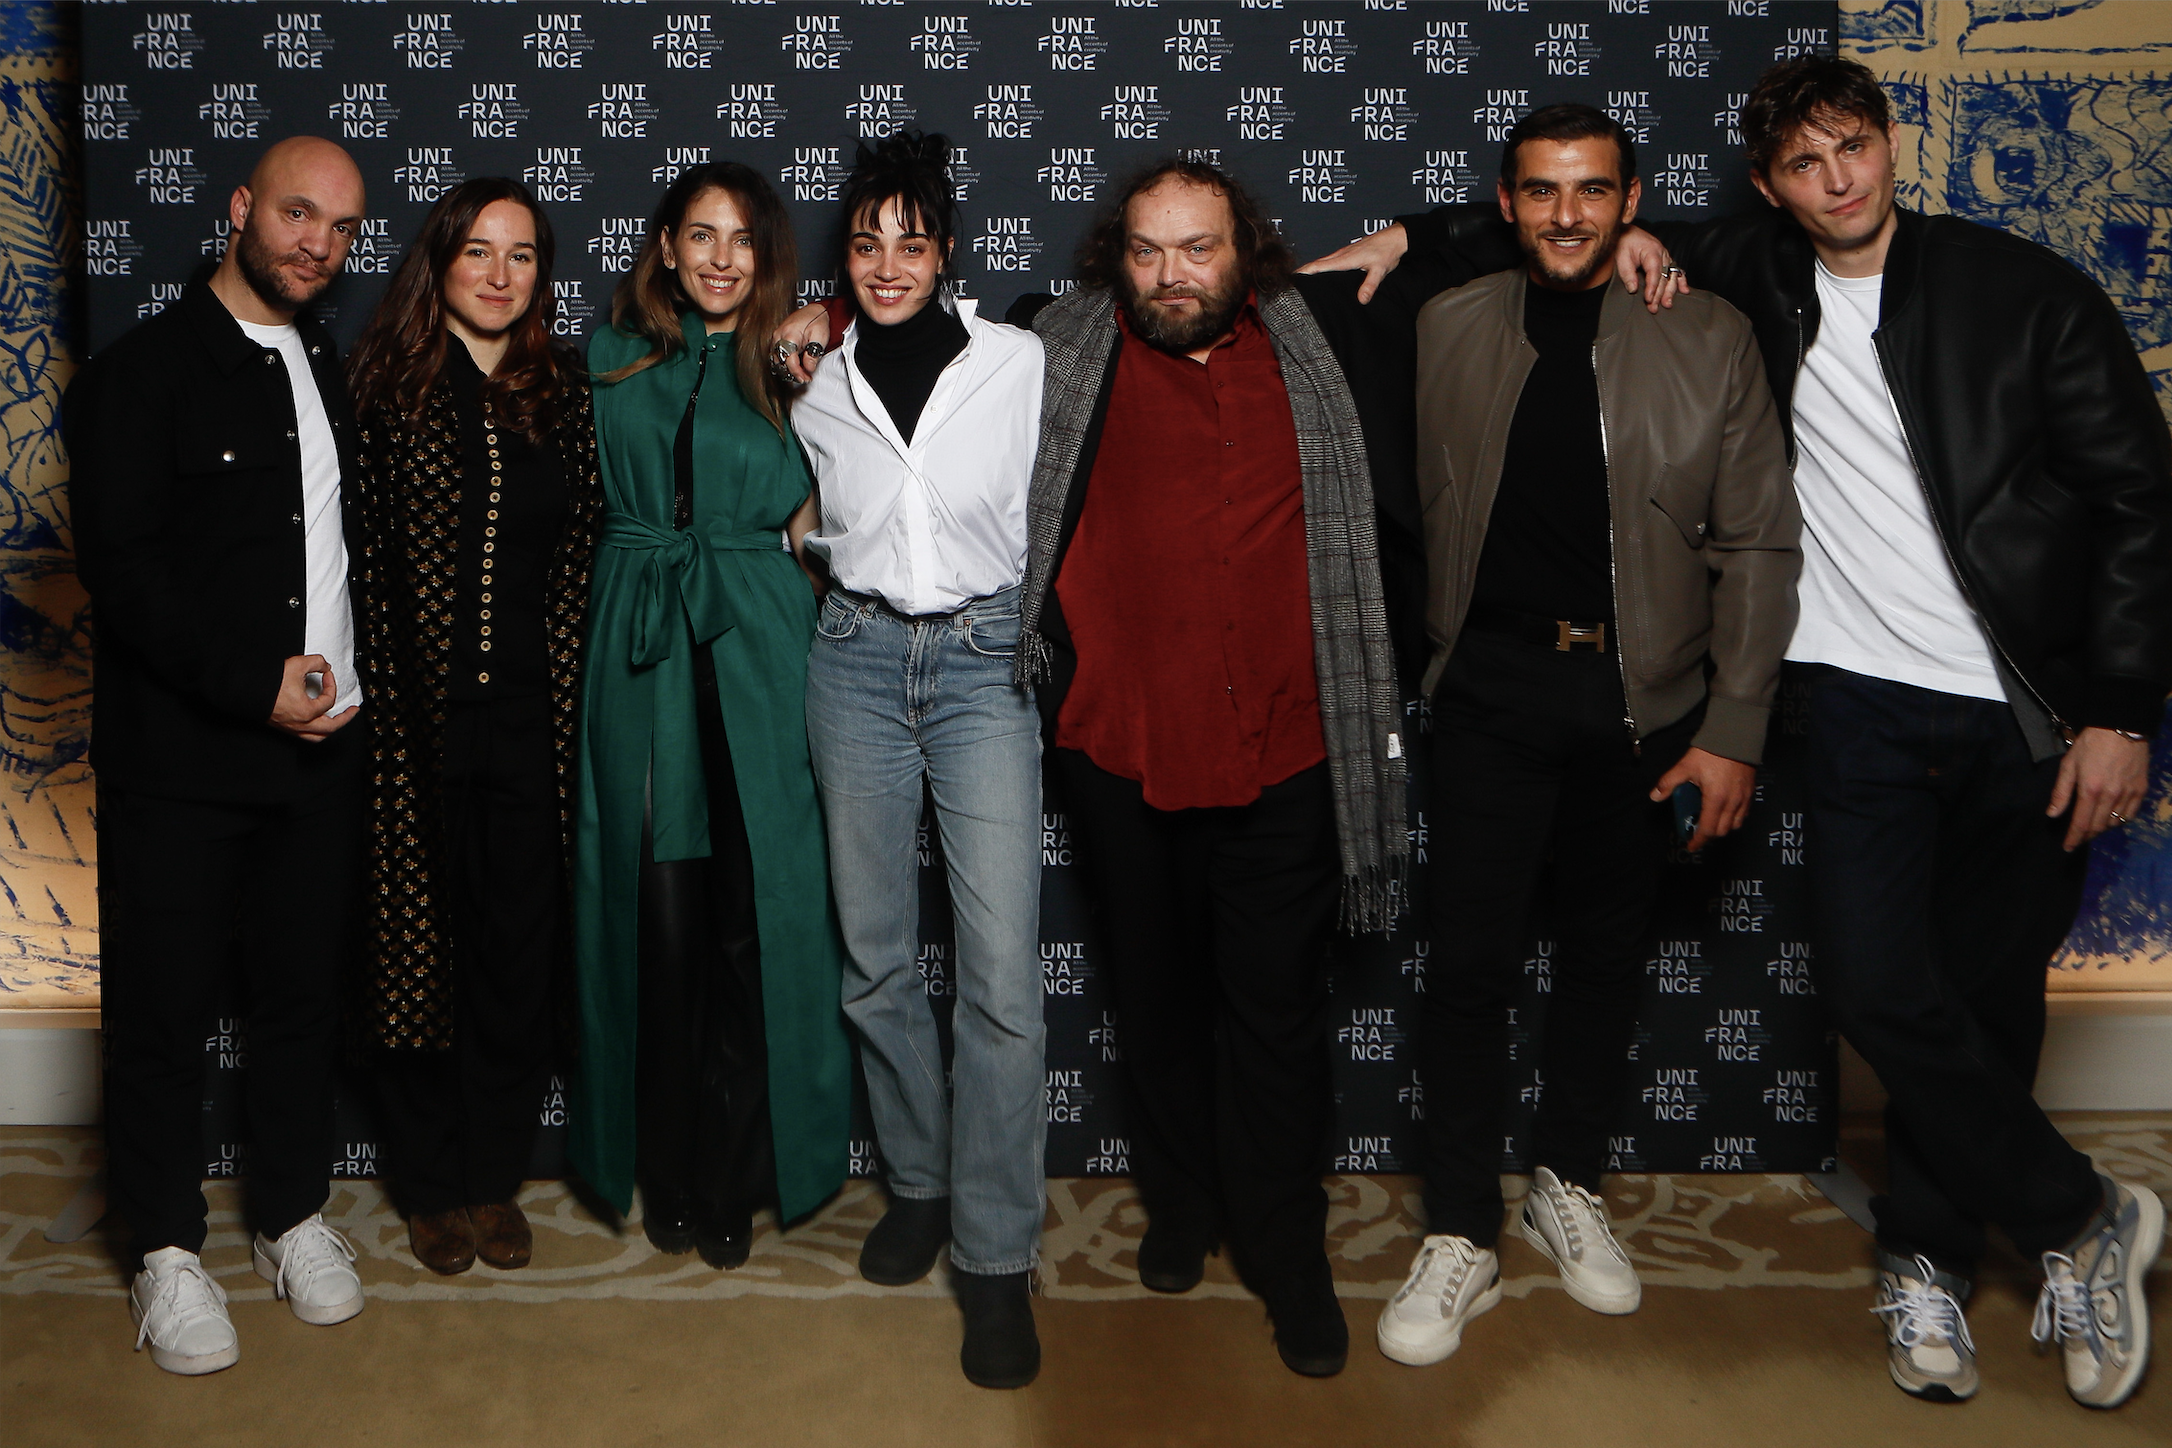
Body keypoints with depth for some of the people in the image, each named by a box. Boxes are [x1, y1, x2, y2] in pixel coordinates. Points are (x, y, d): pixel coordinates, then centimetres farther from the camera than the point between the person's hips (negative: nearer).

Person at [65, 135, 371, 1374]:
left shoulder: (338, 374, 13)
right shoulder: (144, 371, -4)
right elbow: (122, 564, -12)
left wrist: (349, 686, 6)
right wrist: (257, 685, -18)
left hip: (322, 748, 5)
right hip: (179, 759, -4)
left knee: (306, 992, 12)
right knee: (166, 1005, 5)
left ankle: (295, 1213, 28)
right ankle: (168, 1249, 20)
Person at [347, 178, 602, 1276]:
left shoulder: (563, 387, 7)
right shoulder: (385, 380, 0)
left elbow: (582, 544, 9)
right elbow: (353, 545, -2)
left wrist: (566, 691, 4)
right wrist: (360, 685, -7)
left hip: (528, 716, 2)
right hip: (415, 718, -2)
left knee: (521, 950, 8)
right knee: (419, 944, 7)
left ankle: (495, 1175, 25)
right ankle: (433, 1184, 24)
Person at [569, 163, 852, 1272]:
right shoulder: (609, 360, 13)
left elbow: (808, 522, 7)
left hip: (756, 654, -1)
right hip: (639, 655, 1)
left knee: (754, 917, -2)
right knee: (654, 912, 1)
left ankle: (735, 1178, 12)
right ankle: (664, 1174, 16)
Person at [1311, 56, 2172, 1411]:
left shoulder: (2028, 293, -3)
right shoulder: (1757, 276, 5)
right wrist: (1411, 235, 3)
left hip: (2037, 712, -1)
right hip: (1865, 697, 2)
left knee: (1989, 992, 6)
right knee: (1880, 983, -6)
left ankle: (1929, 1253, 27)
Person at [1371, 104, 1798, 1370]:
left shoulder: (1710, 340, -1)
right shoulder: (1448, 331, 2)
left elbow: (1757, 545, -1)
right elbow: (1422, 507, 9)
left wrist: (1735, 730, -5)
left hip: (1645, 697, 1)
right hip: (1494, 687, 0)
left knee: (1610, 955, 12)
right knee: (1472, 964, -2)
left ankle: (1570, 1188, 32)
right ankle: (1461, 1241, 11)